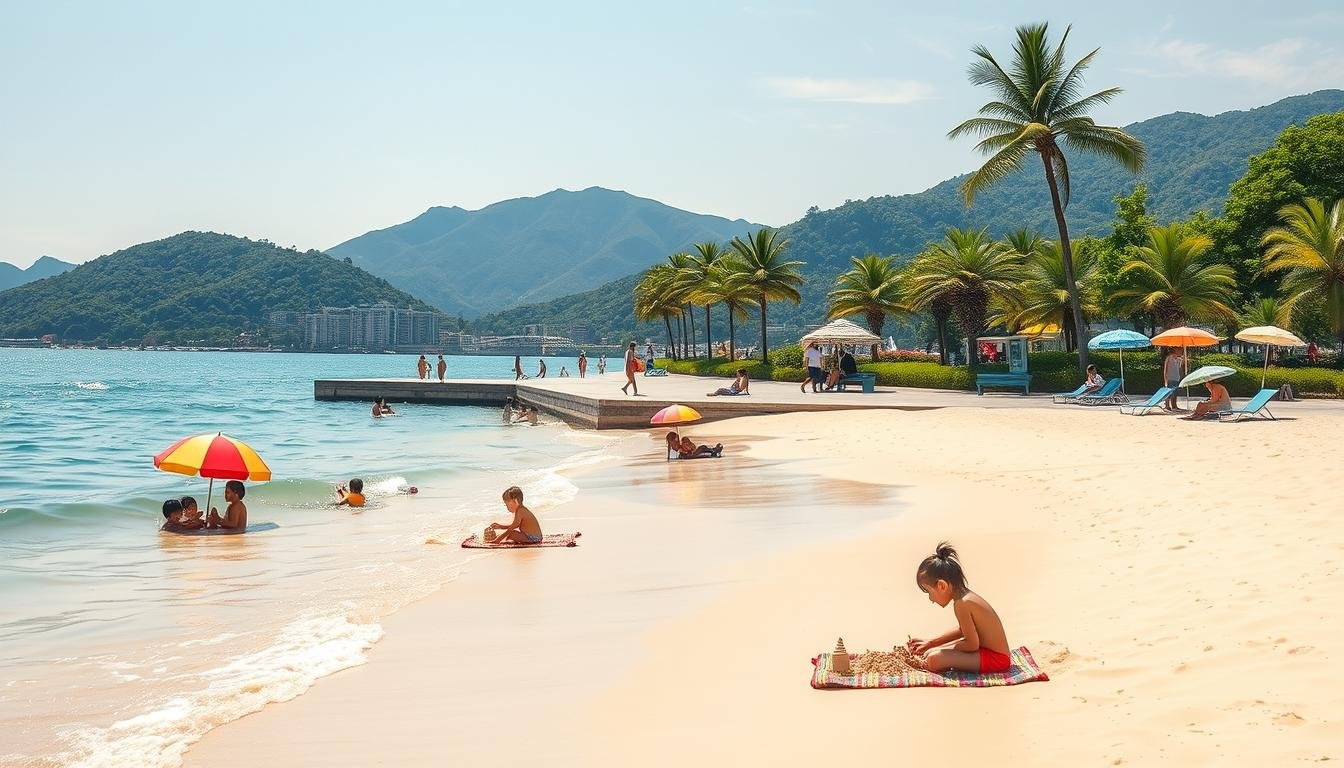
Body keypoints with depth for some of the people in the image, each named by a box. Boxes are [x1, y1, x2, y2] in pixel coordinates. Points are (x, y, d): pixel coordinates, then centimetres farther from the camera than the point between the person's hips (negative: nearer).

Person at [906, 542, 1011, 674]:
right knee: (931, 653, 22)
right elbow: (962, 630, 23)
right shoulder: (966, 595, 8)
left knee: (934, 659, -26)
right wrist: (929, 643, 22)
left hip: (995, 659, -11)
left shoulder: (961, 604, -22)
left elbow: (972, 644, -21)